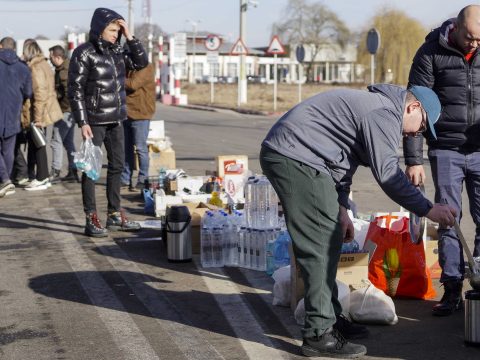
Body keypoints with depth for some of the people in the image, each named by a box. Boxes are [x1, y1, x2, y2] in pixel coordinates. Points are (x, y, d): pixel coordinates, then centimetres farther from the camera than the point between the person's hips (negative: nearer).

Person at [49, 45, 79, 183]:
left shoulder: (64, 71, -17)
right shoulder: (68, 67, 15)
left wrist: (63, 105, -14)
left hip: (66, 110, -10)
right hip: (71, 111, 10)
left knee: (56, 141, -6)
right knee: (68, 141, 14)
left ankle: (55, 172, -4)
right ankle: (73, 172, 17)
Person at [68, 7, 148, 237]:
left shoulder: (115, 51, 8)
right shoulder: (84, 53, -11)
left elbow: (141, 62, 10)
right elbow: (75, 90, -12)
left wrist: (130, 37, -1)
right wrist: (82, 123, -17)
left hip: (116, 119, 7)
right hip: (95, 120, -7)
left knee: (117, 165, 12)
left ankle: (115, 215, 23)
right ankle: (91, 220, 4)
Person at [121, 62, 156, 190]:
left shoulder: (146, 68, -10)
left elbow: (133, 84, -20)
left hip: (139, 115, -8)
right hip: (126, 113, 8)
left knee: (140, 148, -4)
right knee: (126, 148, 11)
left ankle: (143, 179, 2)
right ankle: (125, 179, 17)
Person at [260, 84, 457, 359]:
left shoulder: (374, 107, 23)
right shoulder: (385, 113, -11)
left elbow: (343, 160, 26)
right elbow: (388, 174, -17)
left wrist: (341, 210, 21)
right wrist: (427, 209, -12)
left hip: (288, 156, 11)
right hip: (294, 158, -11)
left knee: (329, 241, 16)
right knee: (321, 245, -10)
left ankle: (330, 318, 25)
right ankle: (319, 335, -7)